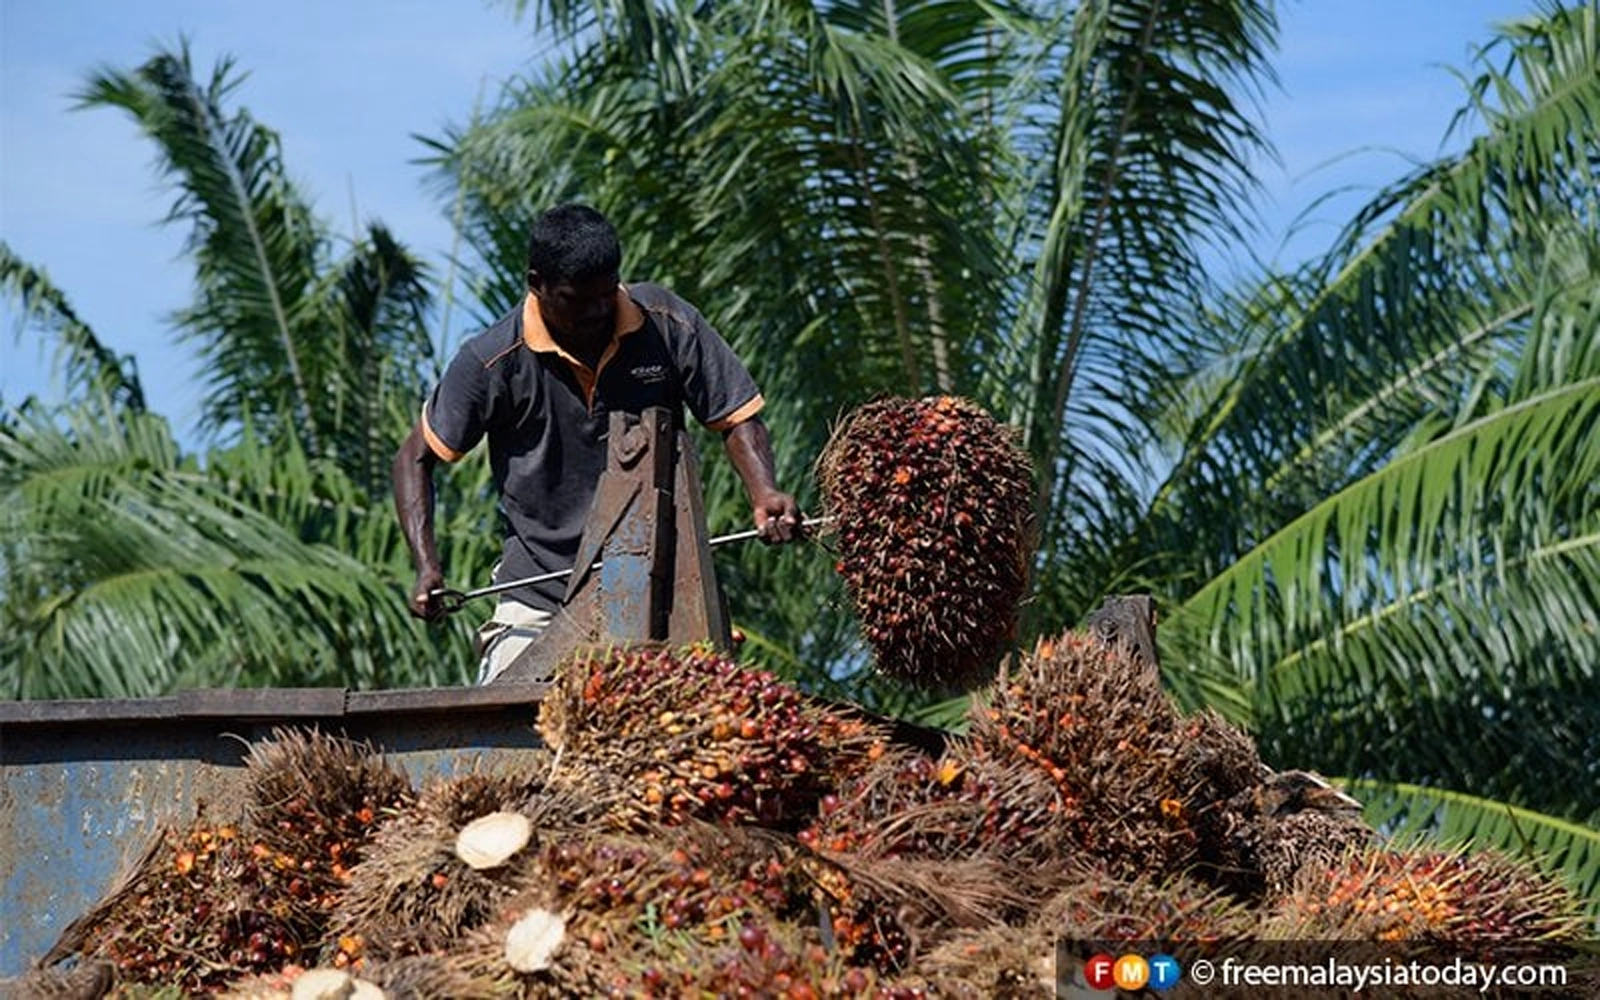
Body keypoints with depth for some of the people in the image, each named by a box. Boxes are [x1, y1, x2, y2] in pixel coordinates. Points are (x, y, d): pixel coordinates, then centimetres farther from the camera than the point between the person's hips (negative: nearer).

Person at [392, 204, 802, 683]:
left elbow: (736, 417, 5)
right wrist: (427, 567, -12)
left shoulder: (668, 327, -4)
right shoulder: (494, 361, -7)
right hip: (537, 604, 0)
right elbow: (416, 458, 2)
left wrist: (763, 494, -16)